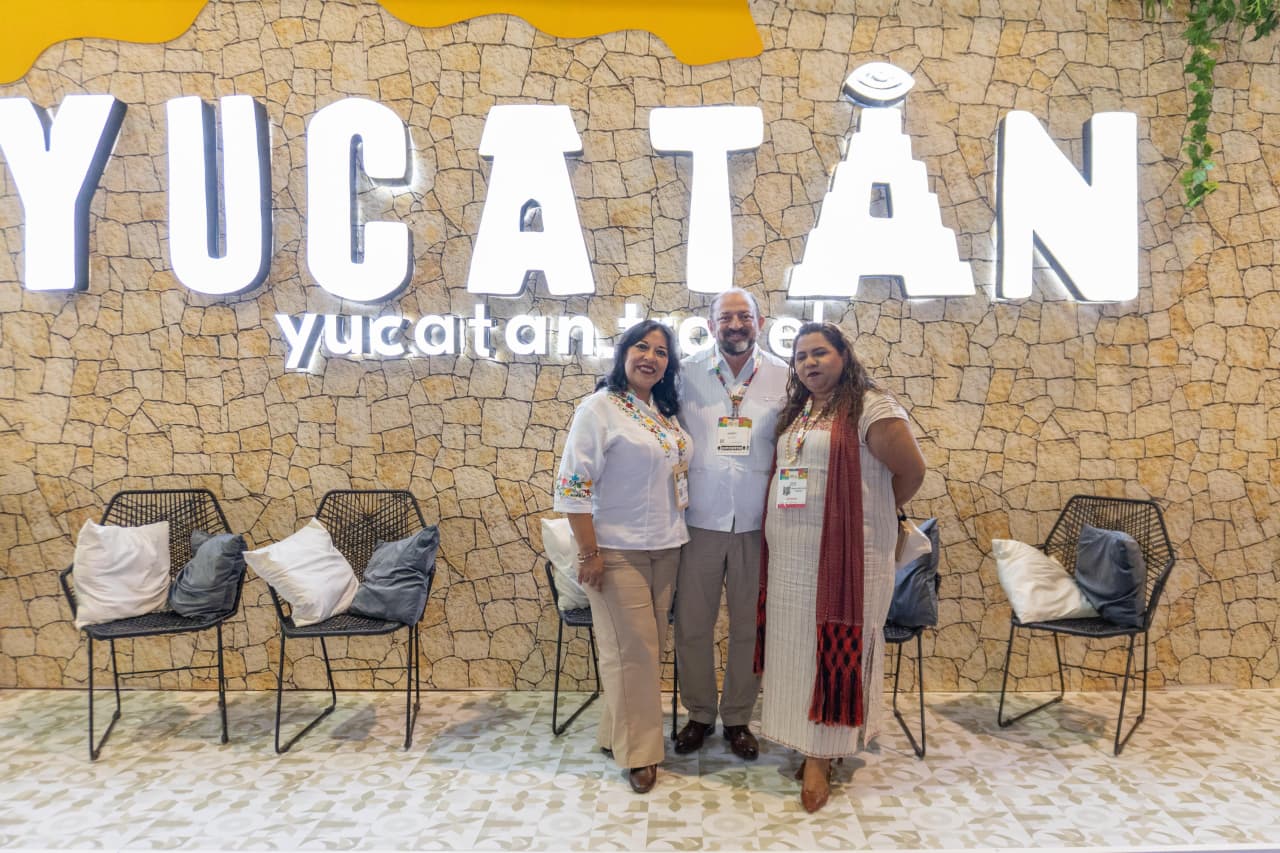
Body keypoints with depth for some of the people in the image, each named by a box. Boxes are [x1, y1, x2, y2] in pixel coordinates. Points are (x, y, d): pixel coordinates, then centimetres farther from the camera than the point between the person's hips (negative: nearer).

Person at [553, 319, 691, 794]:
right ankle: (637, 751, 18)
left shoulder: (666, 412, 10)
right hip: (617, 550, -7)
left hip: (666, 548, 7)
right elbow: (573, 485, -15)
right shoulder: (600, 408, -11)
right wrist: (588, 553, -17)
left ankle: (618, 732, 31)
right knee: (630, 650, 1)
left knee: (651, 647, 14)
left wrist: (680, 538, 13)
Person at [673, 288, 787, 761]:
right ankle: (699, 714, 29)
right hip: (700, 518, 0)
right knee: (692, 625, 8)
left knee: (749, 627, 10)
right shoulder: (687, 375, 1)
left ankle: (737, 718, 30)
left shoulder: (784, 377, 2)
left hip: (757, 522, 0)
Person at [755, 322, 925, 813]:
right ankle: (815, 746, 26)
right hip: (789, 554, 7)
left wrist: (876, 515, 3)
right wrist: (784, 528, 10)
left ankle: (819, 757, 12)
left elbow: (911, 470, -10)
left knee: (834, 648, 2)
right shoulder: (795, 412, 14)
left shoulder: (869, 407, -9)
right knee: (796, 648, 11)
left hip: (846, 553, -7)